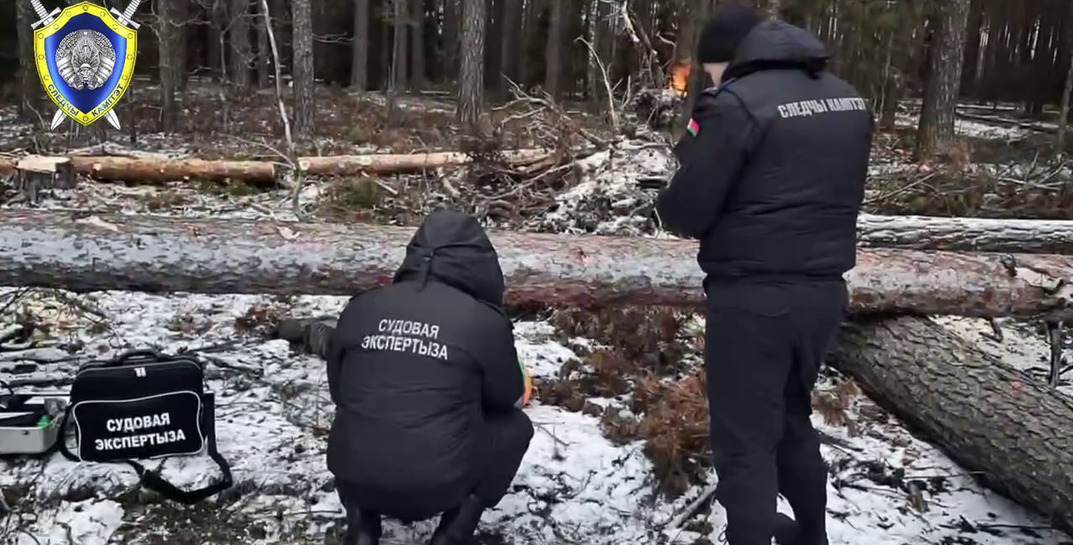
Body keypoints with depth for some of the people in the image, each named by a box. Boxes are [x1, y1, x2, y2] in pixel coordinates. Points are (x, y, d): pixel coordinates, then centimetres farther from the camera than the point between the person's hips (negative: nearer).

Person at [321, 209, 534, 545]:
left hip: (354, 481, 4)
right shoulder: (485, 321, -8)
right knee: (515, 426, 19)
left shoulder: (360, 307, 3)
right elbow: (509, 397, 8)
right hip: (438, 488, -4)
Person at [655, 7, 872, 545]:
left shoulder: (737, 103, -15)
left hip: (753, 298, -8)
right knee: (791, 418, 25)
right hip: (824, 290, 8)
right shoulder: (848, 99, 10)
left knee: (744, 443, 4)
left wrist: (668, 202, 6)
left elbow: (683, 214, -15)